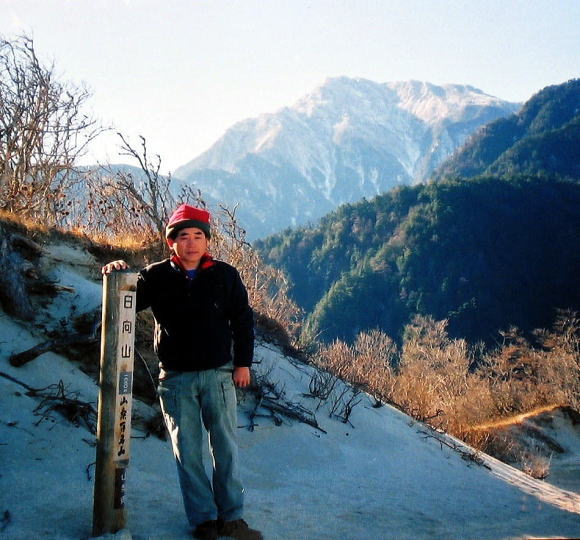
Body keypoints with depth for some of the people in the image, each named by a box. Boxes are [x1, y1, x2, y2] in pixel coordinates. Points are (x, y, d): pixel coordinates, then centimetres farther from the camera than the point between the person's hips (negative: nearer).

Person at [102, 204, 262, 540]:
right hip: (176, 377, 0)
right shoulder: (157, 276, 1)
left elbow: (243, 320, 7)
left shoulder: (225, 275, 2)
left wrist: (243, 362, 3)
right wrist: (117, 276, -21)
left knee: (226, 446, 2)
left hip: (219, 373, 0)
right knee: (187, 450, 3)